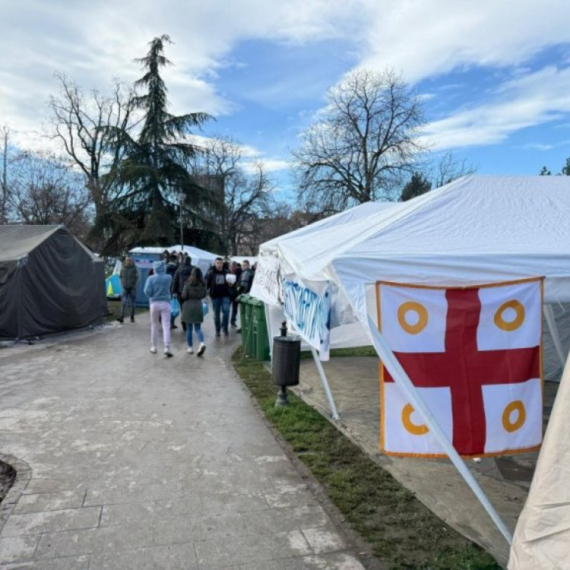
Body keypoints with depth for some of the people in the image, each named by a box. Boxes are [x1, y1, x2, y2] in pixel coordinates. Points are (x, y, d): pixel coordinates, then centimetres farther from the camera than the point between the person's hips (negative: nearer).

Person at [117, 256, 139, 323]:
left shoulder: (134, 268, -7)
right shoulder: (123, 268, 1)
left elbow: (137, 278, -2)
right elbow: (120, 277, 12)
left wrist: (134, 285, -7)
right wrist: (122, 284, 3)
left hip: (132, 288, -2)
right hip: (125, 288, 2)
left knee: (132, 303, 5)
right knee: (123, 302, -9)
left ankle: (132, 317, 15)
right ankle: (122, 317, -15)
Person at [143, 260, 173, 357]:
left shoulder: (151, 278, -5)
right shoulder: (168, 278, -2)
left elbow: (147, 291, -12)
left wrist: (151, 296, 9)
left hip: (154, 303, 0)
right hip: (165, 303, 0)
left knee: (154, 325, 14)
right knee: (166, 326, -2)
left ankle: (154, 347, 20)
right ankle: (167, 347, -11)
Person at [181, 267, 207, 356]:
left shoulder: (188, 284, -12)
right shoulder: (203, 284, -1)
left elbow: (184, 296, -11)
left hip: (188, 306, -3)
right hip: (198, 306, 3)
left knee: (189, 328, 8)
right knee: (198, 328, 9)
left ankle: (190, 347, 13)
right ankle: (202, 343, -15)